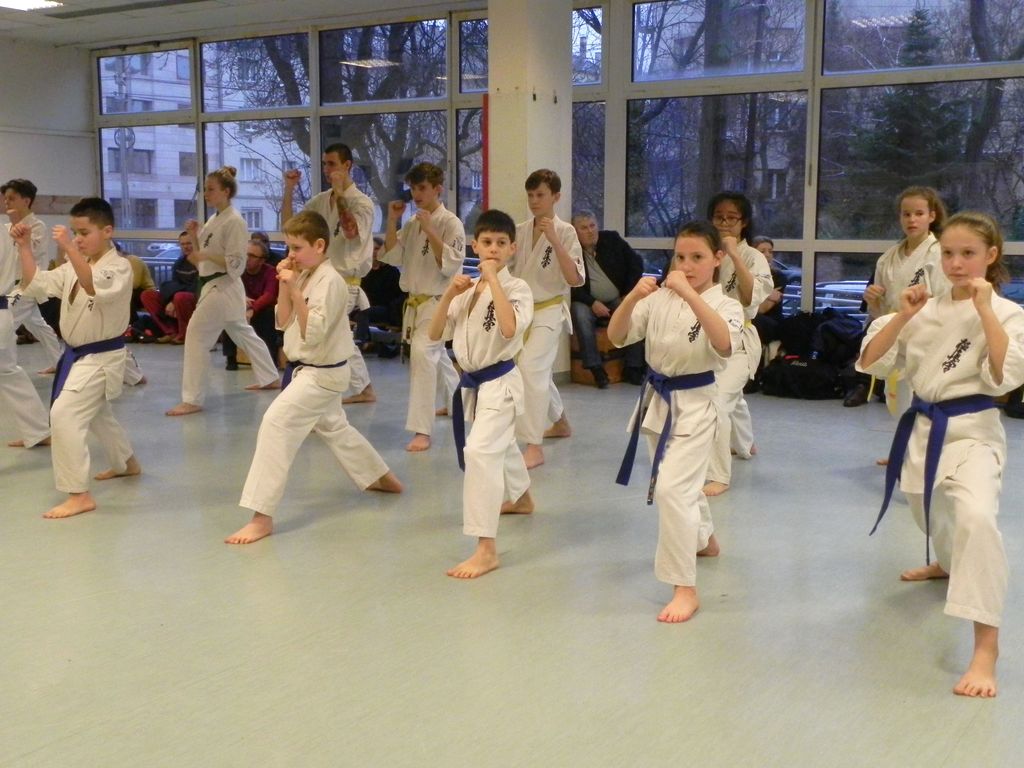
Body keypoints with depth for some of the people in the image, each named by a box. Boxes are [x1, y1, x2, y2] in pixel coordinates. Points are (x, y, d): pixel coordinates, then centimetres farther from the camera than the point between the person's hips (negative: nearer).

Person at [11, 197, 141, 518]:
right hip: (79, 355, 9)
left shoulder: (119, 267, -18)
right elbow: (34, 285, 5)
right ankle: (127, 463, 51)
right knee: (95, 414, 27)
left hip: (102, 357, -9)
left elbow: (95, 288, -39)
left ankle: (79, 494, -14)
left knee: (64, 415, -20)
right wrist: (25, 247, -6)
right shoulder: (74, 267, 7)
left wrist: (69, 249, -46)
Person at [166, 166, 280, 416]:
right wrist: (194, 237, 0)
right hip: (213, 286, 10)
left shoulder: (234, 221, -16)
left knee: (196, 337, -14)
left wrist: (206, 256, -27)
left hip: (223, 287, -10)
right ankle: (270, 378, 35)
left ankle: (192, 400, -10)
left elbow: (236, 263, -20)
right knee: (243, 333, 20)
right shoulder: (214, 220, 12)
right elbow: (202, 258, 15)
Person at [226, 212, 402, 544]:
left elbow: (313, 333, -26)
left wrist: (295, 290, -30)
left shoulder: (330, 282, -20)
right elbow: (283, 322, 7)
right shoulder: (303, 277, 7)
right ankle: (382, 478, 48)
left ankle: (262, 516, -20)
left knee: (276, 423, -21)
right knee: (335, 428, 26)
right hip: (311, 371, 10)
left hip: (322, 374, -10)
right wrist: (284, 286, -4)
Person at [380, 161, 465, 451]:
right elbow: (392, 257, 5)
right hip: (415, 302, 8)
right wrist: (392, 221, -4)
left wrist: (430, 230, -26)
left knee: (422, 353, -24)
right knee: (437, 356, 22)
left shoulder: (450, 223, -12)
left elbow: (451, 264, -21)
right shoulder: (412, 223, 9)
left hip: (438, 302, -8)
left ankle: (422, 430, -22)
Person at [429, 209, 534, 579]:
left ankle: (486, 549, -21)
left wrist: (493, 279, -27)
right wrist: (450, 293, -11)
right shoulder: (467, 288, 6)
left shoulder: (517, 287, -13)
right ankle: (521, 498, 58)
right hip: (473, 382, 8)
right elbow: (435, 334, 3)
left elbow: (510, 328, -33)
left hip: (500, 382, -8)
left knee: (480, 451, -23)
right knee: (501, 444, 28)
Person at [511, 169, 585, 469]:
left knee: (530, 367, -24)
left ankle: (534, 447, -22)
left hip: (549, 311, -6)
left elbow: (575, 279, -18)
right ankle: (561, 422, 45)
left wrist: (554, 240, -26)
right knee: (539, 371, 19)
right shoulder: (520, 231, 5)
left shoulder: (565, 231, -10)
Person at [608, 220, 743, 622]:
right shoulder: (659, 298, 0)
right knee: (681, 483, 24)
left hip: (695, 406, -6)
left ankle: (685, 589, -9)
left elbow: (725, 345, -33)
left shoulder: (726, 305, -11)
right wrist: (633, 297, -26)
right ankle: (704, 539, 53)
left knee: (671, 488, -19)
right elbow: (617, 336, -8)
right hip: (657, 401, 6)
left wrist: (690, 294, -38)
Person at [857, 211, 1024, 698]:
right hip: (922, 428, 6)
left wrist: (985, 310, -22)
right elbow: (871, 363, 1)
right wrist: (903, 316, -11)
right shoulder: (927, 310, 5)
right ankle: (948, 564, 64)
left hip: (972, 431, -6)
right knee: (929, 509, 27)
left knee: (975, 517, -32)